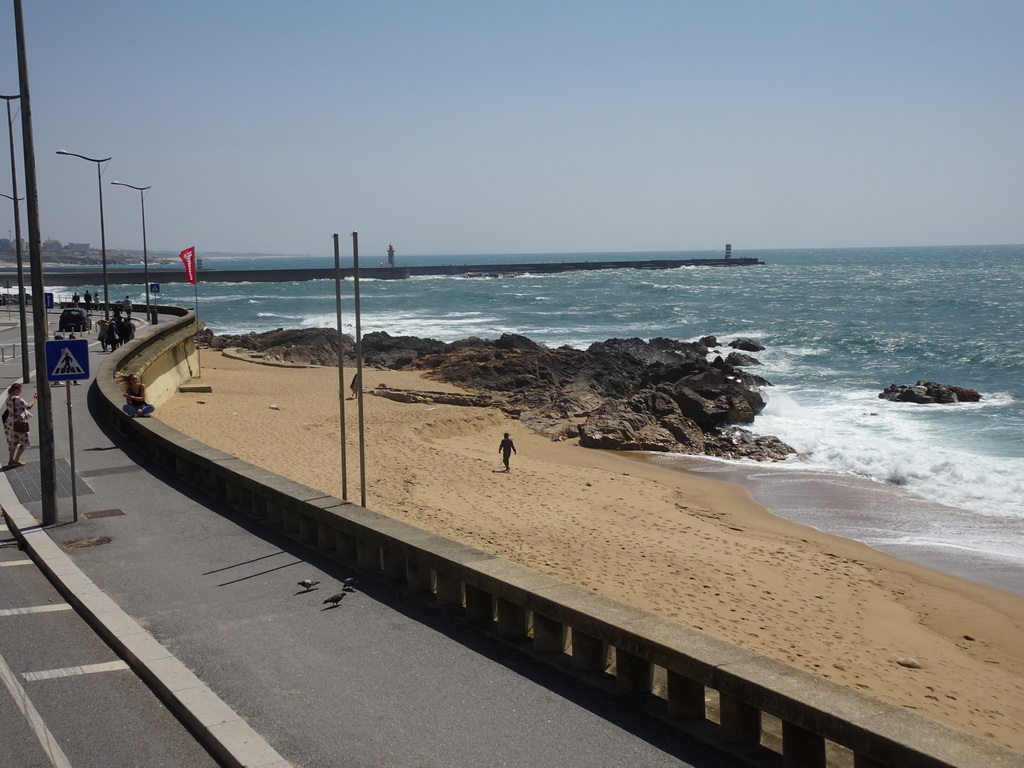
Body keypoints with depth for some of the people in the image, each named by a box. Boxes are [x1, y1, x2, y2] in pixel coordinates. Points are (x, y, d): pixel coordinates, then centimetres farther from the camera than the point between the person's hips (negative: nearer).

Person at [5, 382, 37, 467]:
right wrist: (35, 398, -7)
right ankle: (16, 460, 2)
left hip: (10, 422, 8)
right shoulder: (18, 399, -19)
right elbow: (29, 407, -18)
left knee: (13, 442, 17)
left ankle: (10, 460, 20)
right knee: (24, 442, 3)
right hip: (19, 422, -8)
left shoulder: (9, 398, 7)